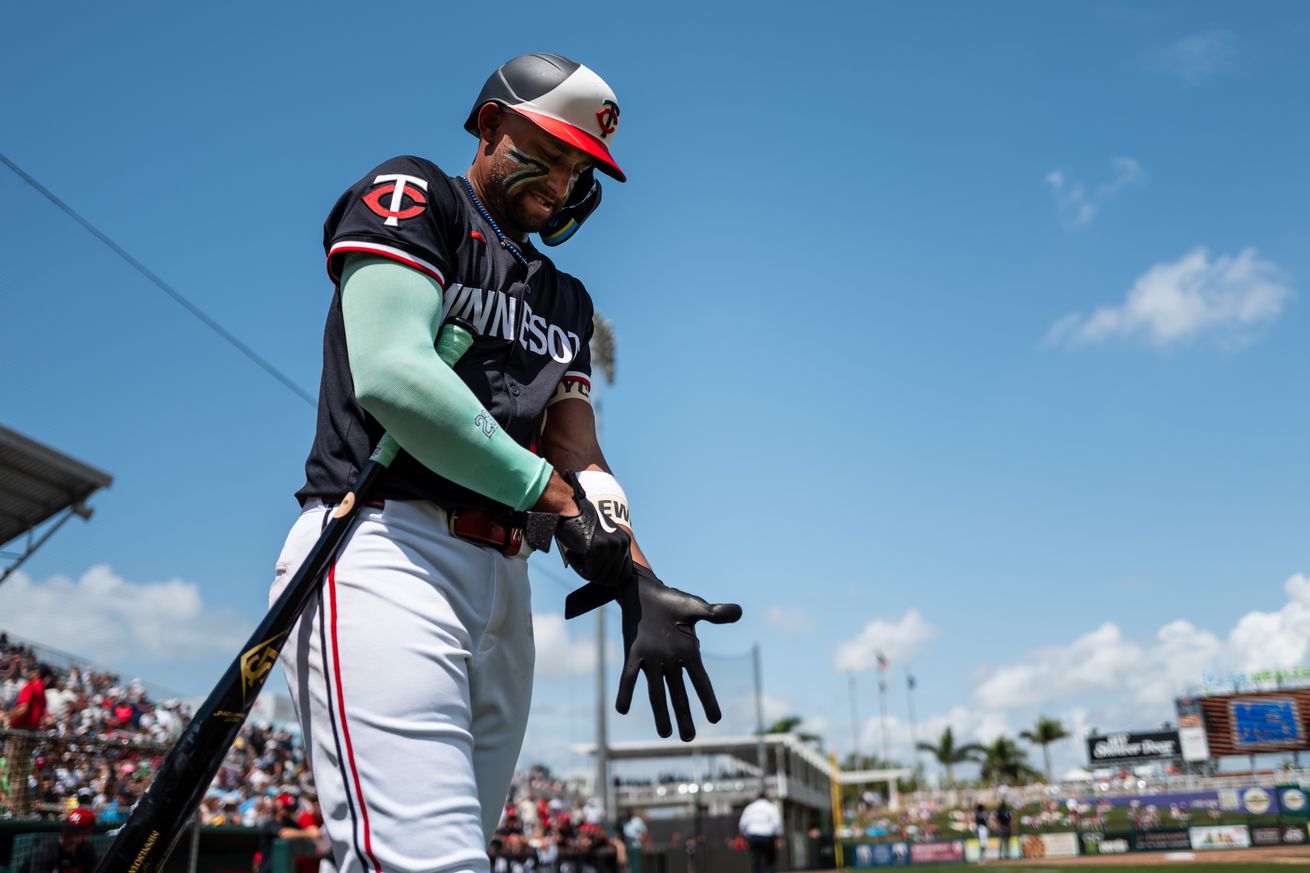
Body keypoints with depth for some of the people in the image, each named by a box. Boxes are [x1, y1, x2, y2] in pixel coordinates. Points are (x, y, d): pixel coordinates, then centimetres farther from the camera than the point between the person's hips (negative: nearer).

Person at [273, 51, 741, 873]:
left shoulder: (565, 302, 26)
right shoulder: (411, 196, 5)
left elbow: (577, 448, 13)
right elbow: (390, 373, -12)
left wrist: (637, 582, -6)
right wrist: (551, 493, -9)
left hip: (502, 588, 8)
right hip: (384, 552, -7)